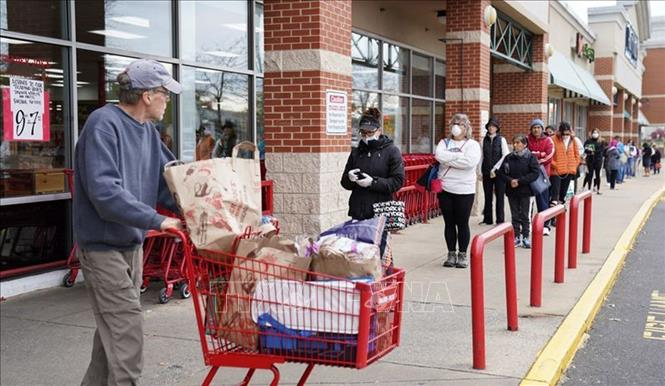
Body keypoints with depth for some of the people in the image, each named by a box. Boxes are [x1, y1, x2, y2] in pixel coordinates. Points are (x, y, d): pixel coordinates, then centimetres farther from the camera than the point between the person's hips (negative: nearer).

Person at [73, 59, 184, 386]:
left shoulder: (147, 131, 7)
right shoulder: (104, 124, -20)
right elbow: (104, 191, -30)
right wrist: (157, 221, -29)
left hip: (132, 243, 9)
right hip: (103, 245, -9)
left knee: (114, 326, 18)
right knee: (127, 328, -8)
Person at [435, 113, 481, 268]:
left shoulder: (472, 144, -1)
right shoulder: (444, 142, 8)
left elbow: (470, 162, -19)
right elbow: (439, 156, -13)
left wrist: (449, 160, -12)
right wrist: (459, 155, -14)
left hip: (464, 190, -3)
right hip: (445, 189, 3)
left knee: (462, 223, 4)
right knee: (449, 223, 9)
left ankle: (462, 254, 16)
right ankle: (451, 254, 19)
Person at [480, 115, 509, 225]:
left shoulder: (501, 140, -1)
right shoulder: (484, 140, 7)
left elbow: (505, 156, -7)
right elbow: (482, 156, 6)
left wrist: (495, 169, -11)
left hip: (498, 172, -3)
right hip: (486, 172, 3)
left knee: (499, 196, 2)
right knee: (487, 197, 7)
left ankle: (500, 220, 9)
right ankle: (487, 219, 16)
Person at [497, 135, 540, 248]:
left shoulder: (530, 157, -6)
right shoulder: (509, 158, 4)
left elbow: (535, 173, -13)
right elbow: (501, 172, 4)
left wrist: (519, 181, -18)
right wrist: (510, 180, -14)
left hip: (524, 191, -3)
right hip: (511, 191, 3)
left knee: (524, 215, 5)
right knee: (515, 215, 8)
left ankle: (525, 237, 14)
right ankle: (517, 237, 15)